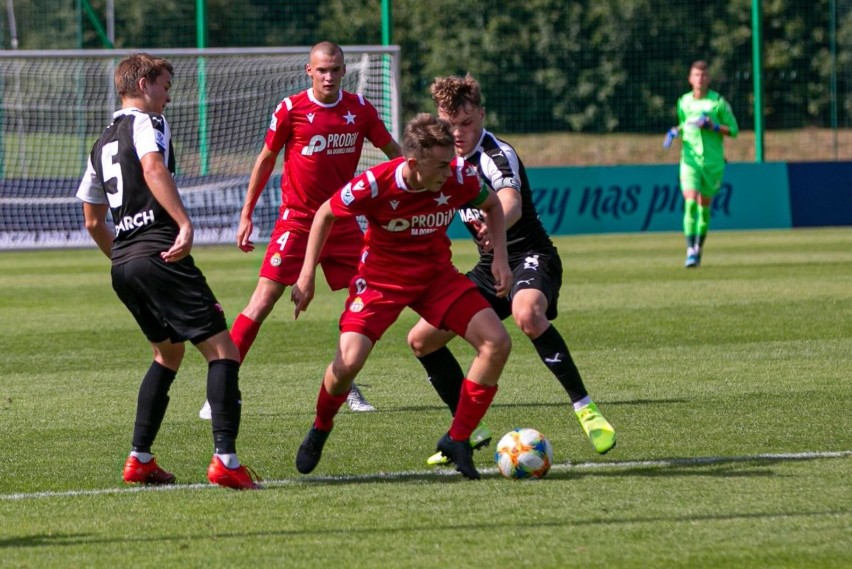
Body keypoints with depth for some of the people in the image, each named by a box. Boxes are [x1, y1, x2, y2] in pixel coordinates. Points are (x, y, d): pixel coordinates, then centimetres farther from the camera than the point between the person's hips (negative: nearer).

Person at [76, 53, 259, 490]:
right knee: (221, 350, -9)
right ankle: (225, 460, -23)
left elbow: (93, 221, 27)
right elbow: (153, 168, -24)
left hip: (122, 266, 9)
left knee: (169, 353, 26)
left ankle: (140, 460, 21)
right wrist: (185, 224, -32)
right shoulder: (146, 123, -1)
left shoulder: (102, 144, 23)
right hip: (160, 255, -9)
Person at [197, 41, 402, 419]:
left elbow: (393, 152, 12)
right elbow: (266, 159, 4)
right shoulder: (291, 109, -7)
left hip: (343, 221, 4)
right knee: (264, 299, -11)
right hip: (297, 218, -4)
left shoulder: (359, 109, 1)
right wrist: (246, 214, 5)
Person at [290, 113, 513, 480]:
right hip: (380, 278, -3)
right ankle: (320, 430, 13)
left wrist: (500, 256, -6)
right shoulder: (374, 185, -27)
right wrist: (307, 276, -8)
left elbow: (491, 204, 6)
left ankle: (457, 440, 0)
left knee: (496, 343, -14)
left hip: (436, 275, 3)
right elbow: (326, 214, -7)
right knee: (348, 362, -21)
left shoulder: (459, 178, -19)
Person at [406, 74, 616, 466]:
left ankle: (586, 410, -35)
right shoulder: (449, 157, 7)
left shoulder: (497, 155, -19)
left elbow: (512, 202, -42)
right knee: (421, 340, 4)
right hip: (490, 267, 9)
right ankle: (468, 430, 18)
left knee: (527, 314, -41)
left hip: (530, 257, -9)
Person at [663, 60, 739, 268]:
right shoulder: (683, 102, 6)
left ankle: (699, 248, 29)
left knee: (704, 207, 8)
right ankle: (690, 251, -19)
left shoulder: (718, 102, -4)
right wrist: (675, 131, 4)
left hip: (713, 162, -1)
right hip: (690, 159, 1)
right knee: (690, 202, -17)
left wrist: (714, 127, -16)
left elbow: (734, 130, 0)